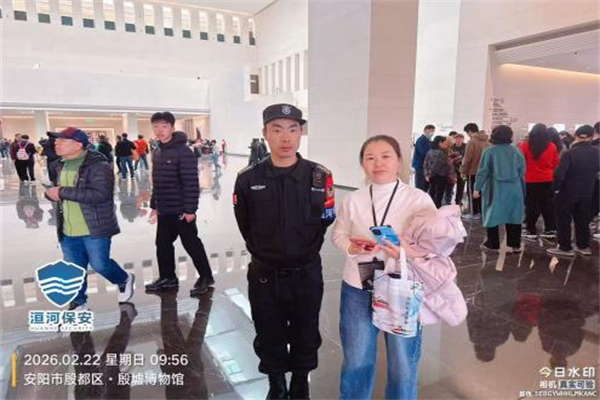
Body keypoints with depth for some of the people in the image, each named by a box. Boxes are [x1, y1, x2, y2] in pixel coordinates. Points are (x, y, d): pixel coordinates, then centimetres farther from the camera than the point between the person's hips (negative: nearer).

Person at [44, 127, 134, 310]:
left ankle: (124, 280, 31)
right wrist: (50, 193, -2)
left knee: (100, 265, 2)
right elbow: (58, 191, 25)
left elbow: (100, 194, -28)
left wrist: (63, 192, -25)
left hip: (95, 229, -7)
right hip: (68, 232, 7)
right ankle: (78, 302, 29)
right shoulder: (61, 166, 11)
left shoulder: (97, 166, -16)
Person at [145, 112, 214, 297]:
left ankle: (206, 277, 16)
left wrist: (189, 209, -21)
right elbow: (157, 183, 17)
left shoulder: (183, 151, -15)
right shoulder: (157, 153, 10)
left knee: (191, 244, 1)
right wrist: (154, 205, 16)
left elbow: (191, 183, -19)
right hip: (164, 210, 8)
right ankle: (168, 278, 29)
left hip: (181, 210, -8)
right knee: (163, 244, 14)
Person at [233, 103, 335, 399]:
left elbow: (325, 221, 2)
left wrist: (305, 253, 6)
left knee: (305, 337, 18)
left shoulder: (320, 177, -10)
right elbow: (245, 226, 5)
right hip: (263, 276, 1)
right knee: (269, 338, 18)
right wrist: (264, 253, 8)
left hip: (306, 275, 0)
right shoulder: (248, 179, -8)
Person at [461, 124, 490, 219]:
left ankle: (474, 213, 4)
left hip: (473, 171, -7)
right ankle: (482, 211, 20)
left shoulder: (472, 141, -15)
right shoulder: (486, 141, 7)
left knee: (472, 192, 2)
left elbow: (467, 158, -15)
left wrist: (463, 171, -6)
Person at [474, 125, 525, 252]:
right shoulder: (516, 151, 2)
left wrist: (477, 188, -5)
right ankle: (515, 245, 13)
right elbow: (522, 172, 7)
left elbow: (483, 171, -10)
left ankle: (493, 244, 12)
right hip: (513, 190, 3)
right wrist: (522, 191, 17)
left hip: (495, 189, -3)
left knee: (493, 215, 7)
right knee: (514, 216, 10)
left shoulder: (489, 151, -8)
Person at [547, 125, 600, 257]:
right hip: (587, 192, 5)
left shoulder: (569, 153, -21)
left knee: (564, 221, 7)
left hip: (567, 192, -5)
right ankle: (584, 246, 27)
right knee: (583, 220, 18)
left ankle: (565, 248, 12)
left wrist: (556, 188, -10)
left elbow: (559, 174, -24)